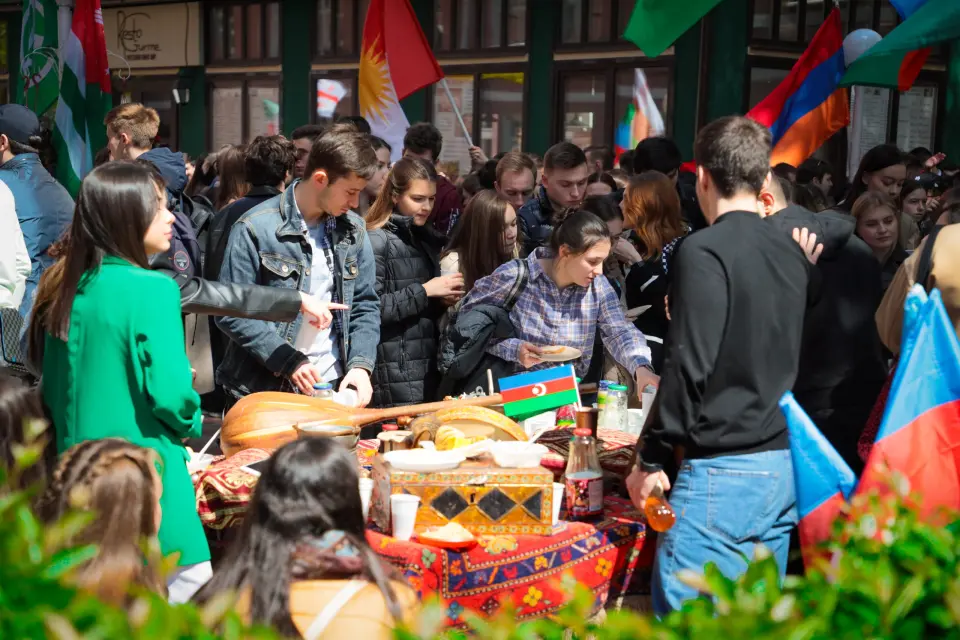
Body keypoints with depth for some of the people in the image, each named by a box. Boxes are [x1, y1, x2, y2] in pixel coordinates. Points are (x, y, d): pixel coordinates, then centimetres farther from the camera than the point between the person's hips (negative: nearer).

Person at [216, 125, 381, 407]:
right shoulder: (256, 229, -11)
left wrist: (360, 363, -7)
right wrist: (288, 360, -18)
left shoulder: (353, 230, 5)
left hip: (334, 389, 4)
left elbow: (365, 305, 9)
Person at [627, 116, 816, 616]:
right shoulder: (792, 253, 10)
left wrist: (651, 459, -9)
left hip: (722, 471, -8)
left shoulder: (705, 251, -12)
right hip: (783, 465, 8)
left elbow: (689, 366, -17)